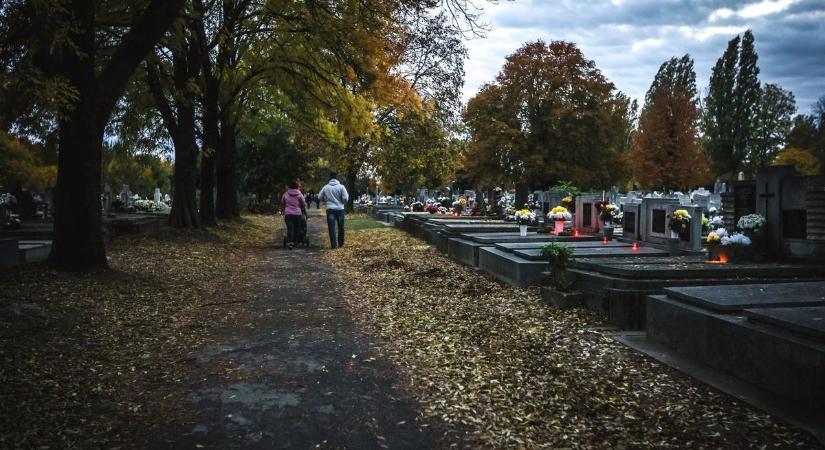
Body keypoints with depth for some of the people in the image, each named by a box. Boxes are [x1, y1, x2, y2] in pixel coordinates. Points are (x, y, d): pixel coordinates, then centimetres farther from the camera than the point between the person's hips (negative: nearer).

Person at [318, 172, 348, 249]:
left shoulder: (326, 187, 0)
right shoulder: (341, 187, -6)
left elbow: (319, 197, 5)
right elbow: (345, 198, -11)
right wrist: (344, 203, 11)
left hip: (330, 209, 0)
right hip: (340, 209, 0)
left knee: (331, 227, 1)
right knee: (341, 227, 15)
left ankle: (334, 245, -4)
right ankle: (340, 243, 23)